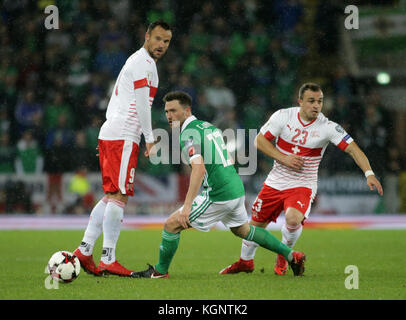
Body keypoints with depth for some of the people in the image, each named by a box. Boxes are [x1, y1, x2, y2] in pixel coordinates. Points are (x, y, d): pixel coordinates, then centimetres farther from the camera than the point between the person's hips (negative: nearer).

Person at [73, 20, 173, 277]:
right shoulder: (144, 62, -7)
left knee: (111, 195, 11)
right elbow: (141, 103, -14)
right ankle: (109, 260, -12)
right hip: (124, 136, -10)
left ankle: (85, 250, 7)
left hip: (110, 133, 10)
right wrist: (150, 138, -11)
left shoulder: (137, 61, 24)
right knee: (119, 196, -10)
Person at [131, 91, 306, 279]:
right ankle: (290, 255, 35)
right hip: (237, 189, 9)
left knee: (172, 224, -3)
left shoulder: (188, 134, -14)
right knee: (243, 231, 32)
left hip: (218, 196, -9)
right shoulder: (209, 126, 14)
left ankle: (160, 271, 8)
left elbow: (199, 169, -28)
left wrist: (187, 205, -32)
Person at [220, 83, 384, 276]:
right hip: (276, 182, 3)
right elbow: (260, 140, -2)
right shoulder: (283, 116, -8)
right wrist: (284, 158, -15)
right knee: (257, 223, 11)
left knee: (293, 218, -29)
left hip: (303, 185, -3)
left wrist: (369, 173, -30)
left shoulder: (327, 127, -13)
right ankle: (245, 262, 40)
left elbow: (353, 149, -16)